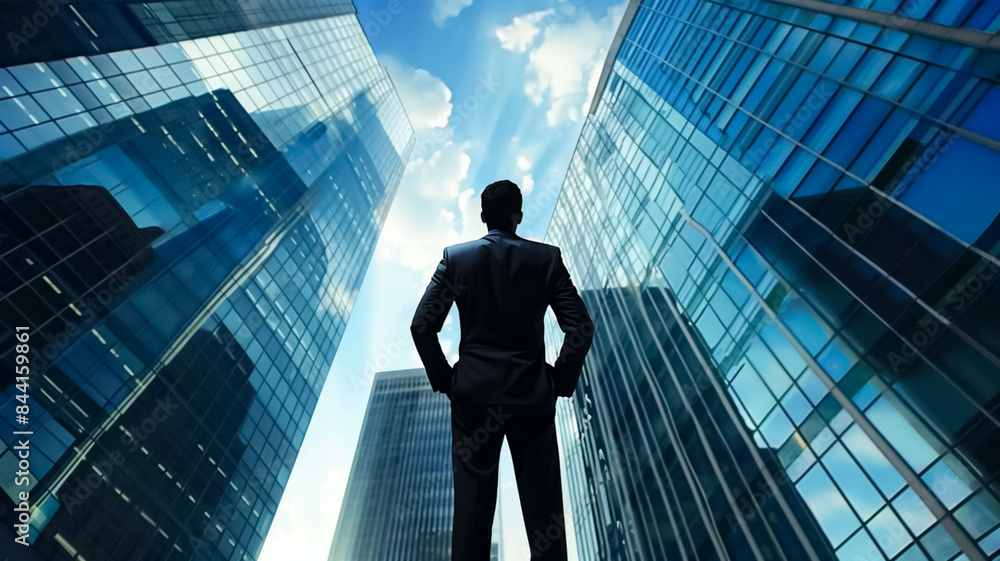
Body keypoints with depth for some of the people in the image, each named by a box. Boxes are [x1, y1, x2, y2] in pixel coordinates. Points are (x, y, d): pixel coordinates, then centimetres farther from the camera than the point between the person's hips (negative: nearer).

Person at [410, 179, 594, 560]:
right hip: (533, 396, 0)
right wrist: (561, 382, 2)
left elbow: (421, 326, -6)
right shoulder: (547, 258, -5)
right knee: (543, 505, 16)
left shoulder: (455, 257, -3)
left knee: (472, 501, 14)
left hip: (472, 394, 1)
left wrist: (444, 380, 4)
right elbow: (581, 328, -10)